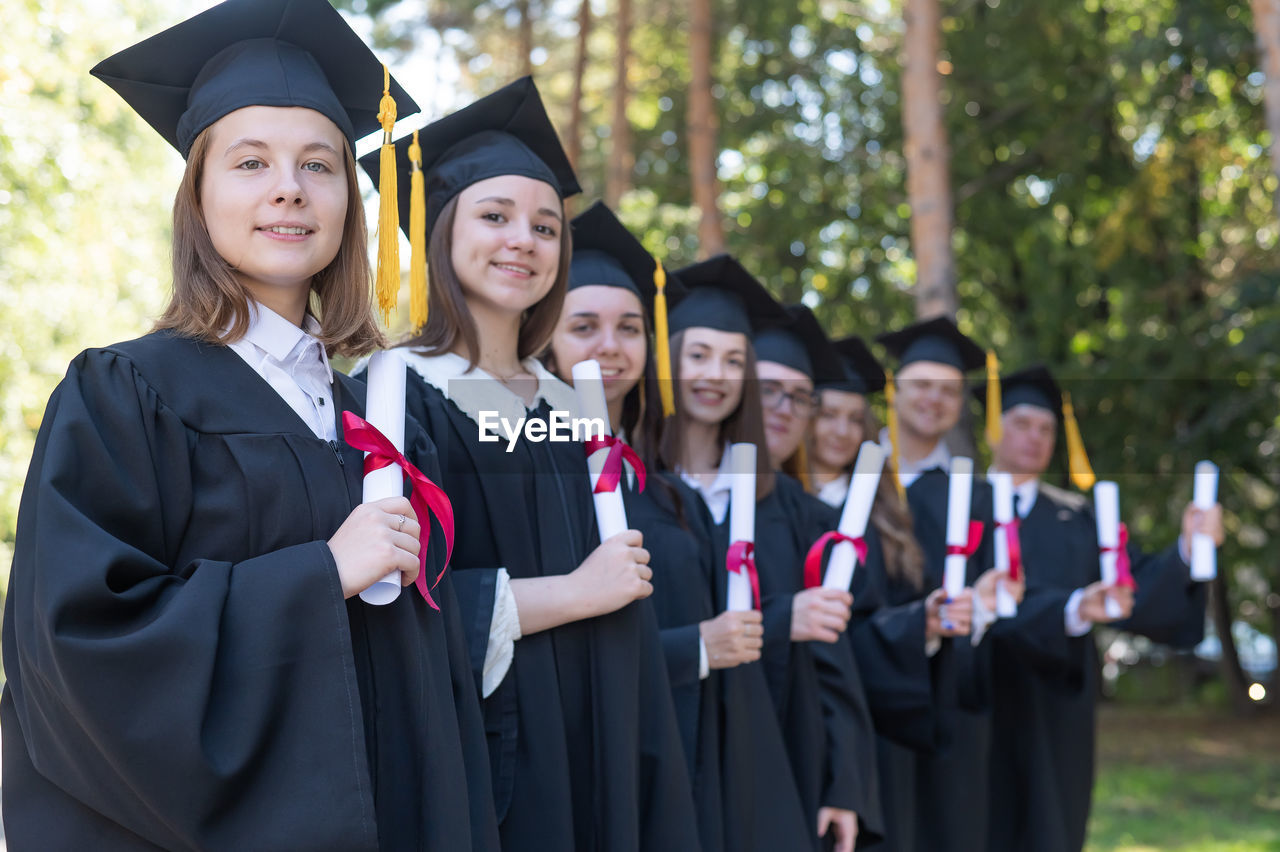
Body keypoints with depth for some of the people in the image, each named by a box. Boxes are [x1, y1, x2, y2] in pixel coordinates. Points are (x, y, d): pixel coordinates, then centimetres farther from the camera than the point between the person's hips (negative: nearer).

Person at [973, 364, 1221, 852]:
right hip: (982, 713, -4)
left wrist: (1186, 550, -19)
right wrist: (1072, 609, -33)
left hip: (1053, 719, 4)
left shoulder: (1075, 519, 13)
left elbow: (1136, 590, 1)